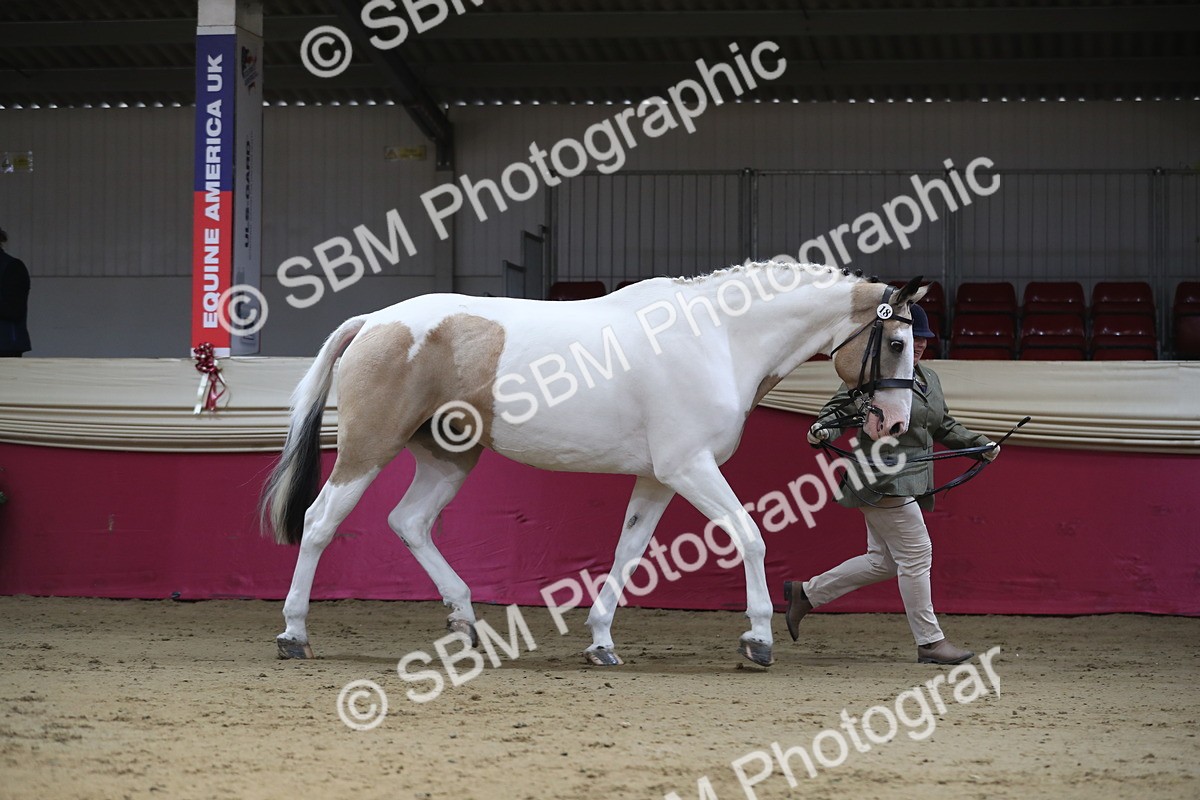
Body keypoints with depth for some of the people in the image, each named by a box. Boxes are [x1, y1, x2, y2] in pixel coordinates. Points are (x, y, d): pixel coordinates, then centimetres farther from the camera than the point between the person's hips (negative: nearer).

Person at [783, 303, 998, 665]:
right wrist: (823, 430, -32)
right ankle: (930, 641, 0)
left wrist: (980, 444, 13)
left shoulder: (929, 378, 17)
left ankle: (805, 593, 23)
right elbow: (839, 408, -12)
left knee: (882, 561, 11)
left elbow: (944, 427, 23)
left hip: (911, 482, 9)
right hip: (883, 482, -9)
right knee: (916, 554, -7)